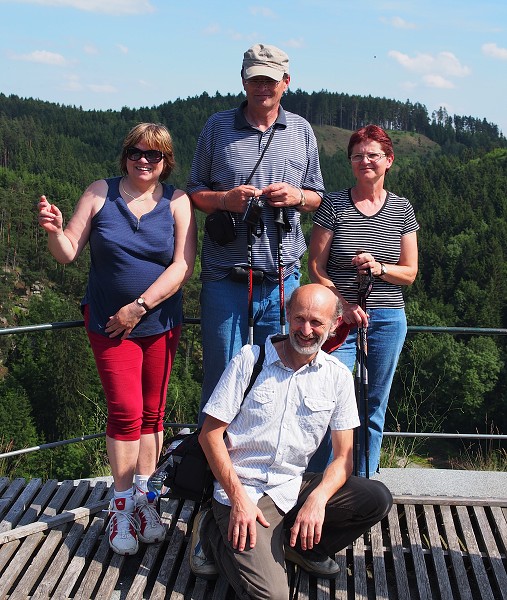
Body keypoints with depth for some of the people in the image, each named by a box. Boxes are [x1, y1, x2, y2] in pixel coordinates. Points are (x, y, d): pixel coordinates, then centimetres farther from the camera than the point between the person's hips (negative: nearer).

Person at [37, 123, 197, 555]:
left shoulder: (176, 202, -1)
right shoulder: (100, 194, 0)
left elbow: (183, 265, -10)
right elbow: (68, 253, 0)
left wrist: (139, 307, -15)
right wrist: (54, 231, -22)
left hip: (161, 323, 1)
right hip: (109, 323, -1)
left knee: (152, 413, 7)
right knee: (126, 411, -5)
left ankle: (142, 495, 21)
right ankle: (122, 505, 8)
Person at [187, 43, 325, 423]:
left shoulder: (301, 130, 11)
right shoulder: (218, 126, 6)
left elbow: (317, 197, 16)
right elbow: (195, 192, 8)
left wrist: (297, 196, -7)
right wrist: (224, 199, -13)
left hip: (282, 275, 2)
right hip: (225, 276, -2)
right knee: (221, 376, 3)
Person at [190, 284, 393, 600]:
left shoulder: (338, 376, 1)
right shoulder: (251, 359, -7)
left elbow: (343, 456, 0)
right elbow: (210, 434, -7)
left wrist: (318, 498, -20)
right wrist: (238, 498, -17)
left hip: (294, 487, 4)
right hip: (244, 490, -4)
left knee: (377, 499, -16)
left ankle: (297, 544, 3)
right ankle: (215, 534, 7)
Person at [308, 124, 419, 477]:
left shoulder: (402, 209, 7)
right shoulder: (333, 205, 0)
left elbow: (410, 273, 7)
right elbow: (316, 266, -1)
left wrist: (379, 269, -13)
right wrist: (344, 305, -12)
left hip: (388, 318, 3)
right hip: (339, 316, -3)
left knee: (374, 407, 9)